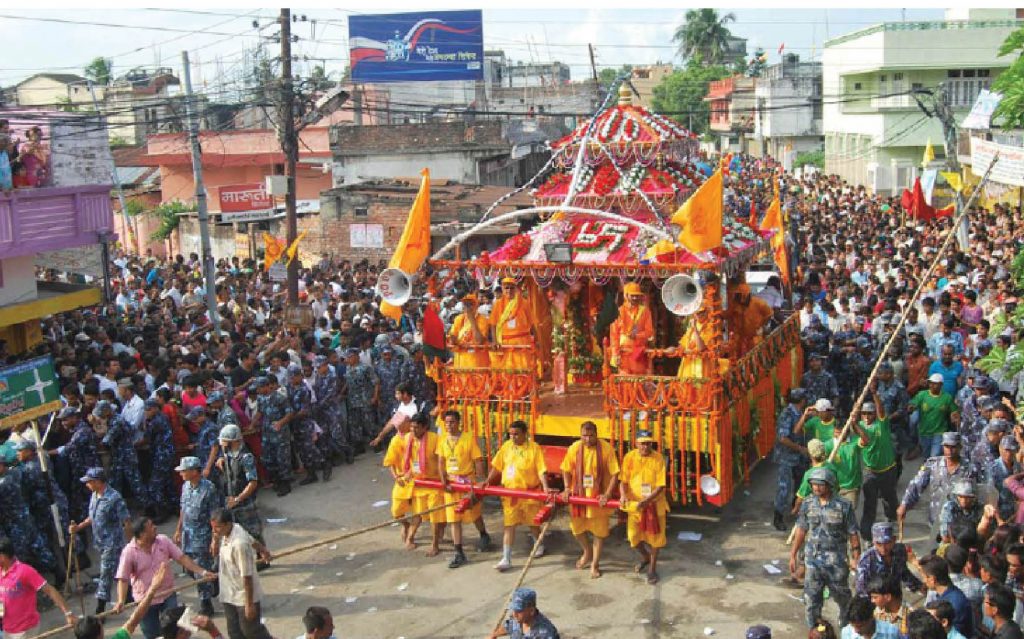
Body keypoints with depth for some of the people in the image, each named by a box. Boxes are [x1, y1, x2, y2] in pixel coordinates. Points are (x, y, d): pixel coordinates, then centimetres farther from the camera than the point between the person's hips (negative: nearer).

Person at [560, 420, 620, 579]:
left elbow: (614, 473, -12)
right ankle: (587, 552, 43)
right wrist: (567, 488, -7)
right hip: (579, 495, 3)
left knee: (599, 530, 8)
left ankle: (595, 564, 24)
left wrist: (608, 494, -20)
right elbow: (566, 470, 5)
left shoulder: (606, 448, -15)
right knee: (577, 527, 14)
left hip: (599, 496, -3)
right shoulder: (574, 448, -6)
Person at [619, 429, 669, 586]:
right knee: (633, 536, 5)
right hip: (634, 503, 2)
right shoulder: (629, 457, -7)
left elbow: (661, 486, -15)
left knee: (654, 536, 8)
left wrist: (646, 500, -27)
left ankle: (652, 568, 26)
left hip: (654, 504, -2)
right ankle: (645, 558, 36)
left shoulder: (658, 459, -13)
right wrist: (623, 495, -25)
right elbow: (623, 480, -6)